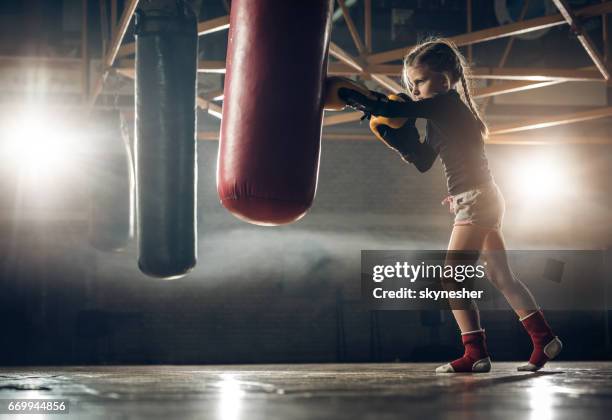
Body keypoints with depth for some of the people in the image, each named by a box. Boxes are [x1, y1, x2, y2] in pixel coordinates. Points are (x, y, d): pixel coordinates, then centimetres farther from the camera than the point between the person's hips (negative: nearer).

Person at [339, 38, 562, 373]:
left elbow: (394, 109, -20)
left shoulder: (446, 102, -12)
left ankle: (475, 352, -12)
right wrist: (394, 135, 7)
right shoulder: (440, 115, 17)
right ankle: (544, 339, 14)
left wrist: (352, 97, -11)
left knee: (452, 276, -10)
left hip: (476, 197, -10)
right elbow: (423, 162, 19)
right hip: (483, 200, 10)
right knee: (500, 276, 12)